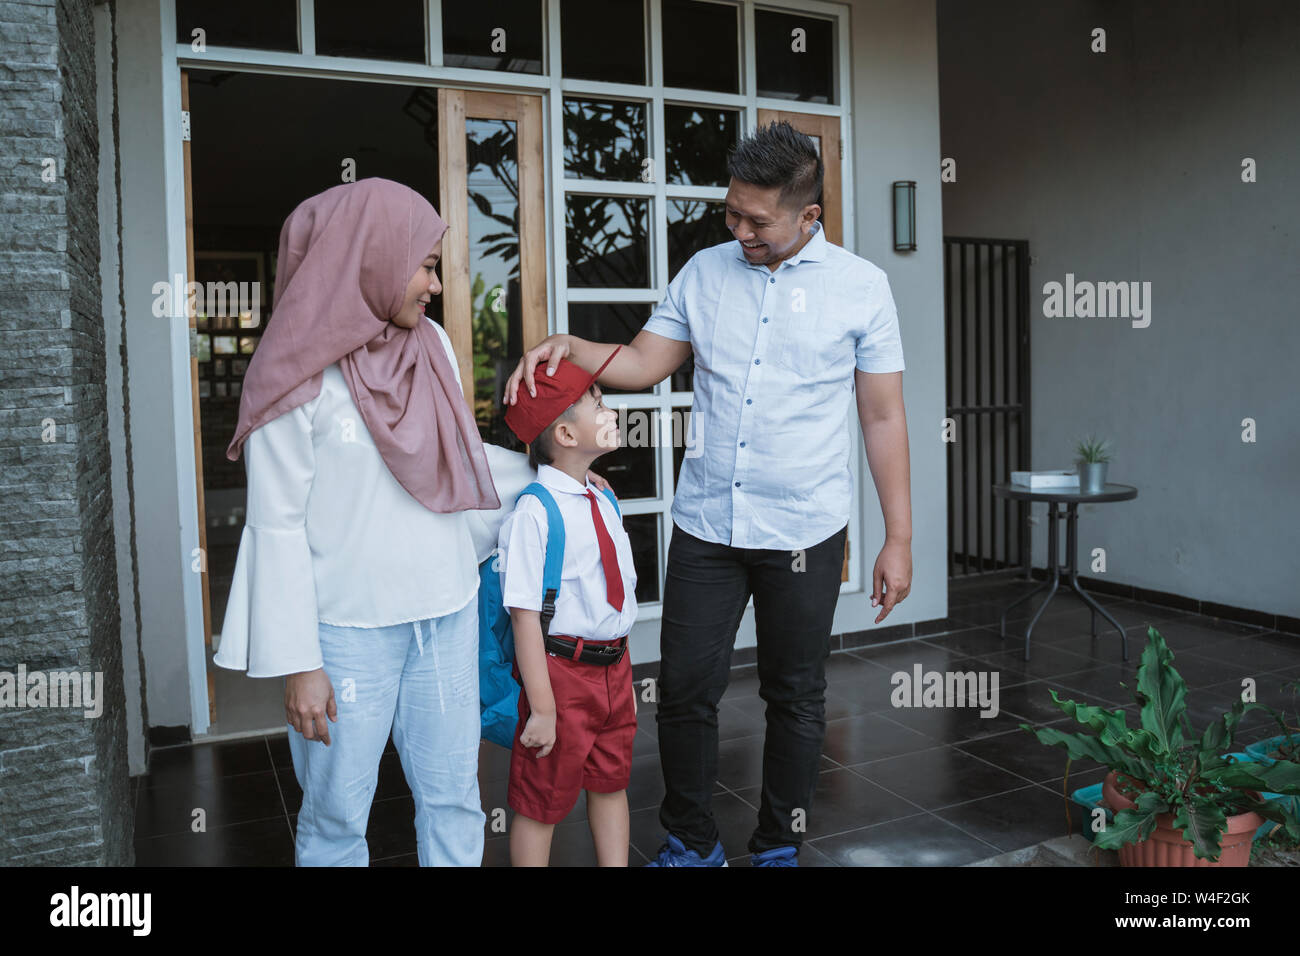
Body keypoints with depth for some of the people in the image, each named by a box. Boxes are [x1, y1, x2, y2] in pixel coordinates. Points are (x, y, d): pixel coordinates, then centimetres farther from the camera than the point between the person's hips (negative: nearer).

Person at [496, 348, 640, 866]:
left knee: (611, 783, 21)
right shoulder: (535, 512, -19)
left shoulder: (604, 503, 5)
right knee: (542, 801, 9)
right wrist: (542, 707, -20)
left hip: (613, 664, 7)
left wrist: (623, 677, 18)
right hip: (561, 667, -7)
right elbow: (525, 615, -21)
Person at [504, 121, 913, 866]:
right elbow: (643, 363, 8)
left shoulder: (861, 286, -2)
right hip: (705, 525, 2)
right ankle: (691, 842, 30)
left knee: (796, 700, 12)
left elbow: (883, 417, -1)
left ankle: (780, 846, 33)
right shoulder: (705, 272, 5)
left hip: (805, 532, -2)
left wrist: (899, 538, -3)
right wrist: (570, 348, -11)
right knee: (685, 692, 7)